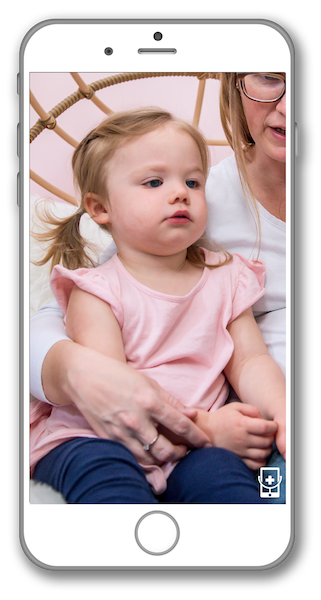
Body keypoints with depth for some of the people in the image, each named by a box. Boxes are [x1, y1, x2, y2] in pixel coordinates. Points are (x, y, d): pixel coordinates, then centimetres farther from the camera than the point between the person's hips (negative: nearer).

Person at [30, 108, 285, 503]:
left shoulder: (226, 278, 14)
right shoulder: (97, 290, -3)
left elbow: (251, 360, 8)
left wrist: (280, 411, -15)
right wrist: (204, 426, -23)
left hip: (191, 452, 3)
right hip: (92, 439, -2)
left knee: (216, 472, -30)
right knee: (100, 469, -35)